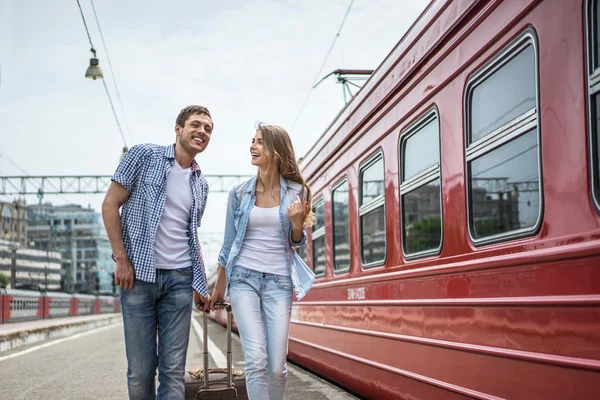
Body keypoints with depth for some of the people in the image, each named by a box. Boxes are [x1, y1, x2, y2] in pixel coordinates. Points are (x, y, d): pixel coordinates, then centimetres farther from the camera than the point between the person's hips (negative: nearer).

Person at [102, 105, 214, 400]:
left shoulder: (201, 184, 14)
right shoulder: (144, 155, 0)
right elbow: (110, 204, -2)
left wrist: (200, 286, 16)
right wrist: (121, 259, -9)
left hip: (180, 279, 4)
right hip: (138, 275, -4)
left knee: (174, 369, 1)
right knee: (140, 369, 1)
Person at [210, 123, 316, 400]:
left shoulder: (296, 192, 2)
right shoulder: (239, 193, 4)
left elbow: (297, 242, 11)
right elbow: (228, 244, 12)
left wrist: (297, 224, -11)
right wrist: (219, 286, 16)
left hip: (279, 281, 0)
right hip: (243, 278, 0)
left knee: (277, 366, -3)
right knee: (256, 360, -14)